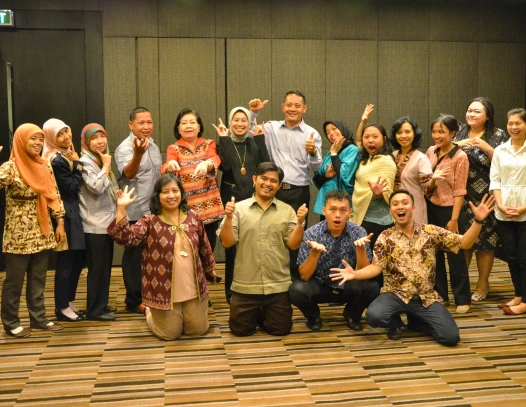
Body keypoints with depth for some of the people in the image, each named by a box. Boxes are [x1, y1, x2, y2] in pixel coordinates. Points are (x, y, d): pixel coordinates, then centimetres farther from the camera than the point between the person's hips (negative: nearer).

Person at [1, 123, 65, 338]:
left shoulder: (45, 166, 7)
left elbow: (54, 195, 9)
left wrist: (60, 222, 6)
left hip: (42, 233, 6)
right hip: (18, 235, -5)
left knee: (38, 279, 13)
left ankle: (38, 318, 24)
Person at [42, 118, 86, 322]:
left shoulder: (68, 155, 14)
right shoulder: (57, 160, -15)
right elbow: (70, 187, -17)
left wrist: (76, 163, 5)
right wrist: (78, 165, -12)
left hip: (74, 212, 10)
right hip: (65, 215, -10)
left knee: (78, 259, 14)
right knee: (66, 262, -2)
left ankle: (69, 302, 25)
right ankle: (62, 308, 10)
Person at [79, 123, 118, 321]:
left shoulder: (103, 159, 15)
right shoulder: (86, 162, -12)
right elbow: (96, 187, -26)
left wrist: (118, 193, 9)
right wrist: (106, 166, -15)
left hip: (107, 221, 8)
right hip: (95, 224, -8)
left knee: (106, 266, 13)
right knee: (96, 268, -2)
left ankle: (102, 304, 24)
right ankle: (94, 310, 6)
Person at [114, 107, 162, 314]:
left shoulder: (154, 146, 12)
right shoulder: (125, 148, -14)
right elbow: (128, 173, -32)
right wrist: (138, 153, -51)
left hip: (154, 211, 8)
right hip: (135, 212, -8)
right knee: (135, 256, 1)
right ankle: (134, 301, 11)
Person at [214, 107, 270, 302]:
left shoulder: (254, 142, 9)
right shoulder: (224, 143, 2)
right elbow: (225, 166, -17)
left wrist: (260, 139, -9)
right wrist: (224, 139, -15)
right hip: (232, 199, -2)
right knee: (232, 246, 0)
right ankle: (232, 291, 13)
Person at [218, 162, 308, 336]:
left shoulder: (287, 210, 2)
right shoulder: (239, 208, -2)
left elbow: (293, 244, -2)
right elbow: (227, 242, -6)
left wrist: (300, 222, -17)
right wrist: (228, 217, -20)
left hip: (278, 285, 1)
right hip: (245, 285, -1)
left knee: (281, 329, 8)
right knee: (241, 329, 7)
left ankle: (263, 316, 38)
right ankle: (256, 315, 39)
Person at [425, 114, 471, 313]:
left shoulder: (460, 157, -13)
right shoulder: (431, 151, 3)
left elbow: (459, 191, -14)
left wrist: (454, 219, -16)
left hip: (448, 209, -6)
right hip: (430, 207, 6)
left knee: (455, 254, 2)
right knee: (434, 252, 11)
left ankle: (462, 299, 13)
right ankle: (440, 294, 23)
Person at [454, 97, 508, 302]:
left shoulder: (498, 135, -1)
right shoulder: (459, 132, 10)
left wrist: (486, 147, -18)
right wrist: (458, 145, -11)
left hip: (485, 198, -3)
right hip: (461, 196, 3)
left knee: (484, 239, 2)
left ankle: (483, 284, 16)